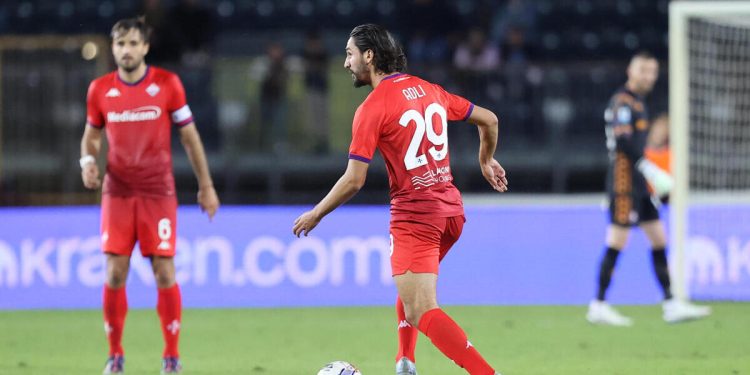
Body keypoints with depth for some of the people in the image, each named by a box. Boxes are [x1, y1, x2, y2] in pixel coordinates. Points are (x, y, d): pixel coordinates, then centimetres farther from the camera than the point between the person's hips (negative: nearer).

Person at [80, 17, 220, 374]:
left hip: (158, 193, -2)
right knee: (115, 273, -4)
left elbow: (189, 136, 5)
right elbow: (91, 134, 16)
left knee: (164, 273, -5)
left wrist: (205, 186, 6)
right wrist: (88, 161, -6)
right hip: (117, 192, 2)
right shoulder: (100, 89, 2)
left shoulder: (167, 83, -3)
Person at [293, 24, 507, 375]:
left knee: (422, 313, -13)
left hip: (414, 215, -8)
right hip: (450, 208, 8)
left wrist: (314, 215, 1)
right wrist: (486, 161, 37)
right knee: (410, 288, 29)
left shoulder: (372, 108, -10)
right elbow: (489, 120, 18)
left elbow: (353, 181, -13)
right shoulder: (430, 91, 10)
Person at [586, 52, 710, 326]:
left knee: (659, 240, 7)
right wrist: (649, 168, -24)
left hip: (639, 186, 10)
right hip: (624, 183, -10)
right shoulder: (622, 101, -10)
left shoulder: (637, 103, 19)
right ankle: (598, 306, -3)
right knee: (616, 244, -8)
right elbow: (622, 140, -22)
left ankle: (671, 305, 7)